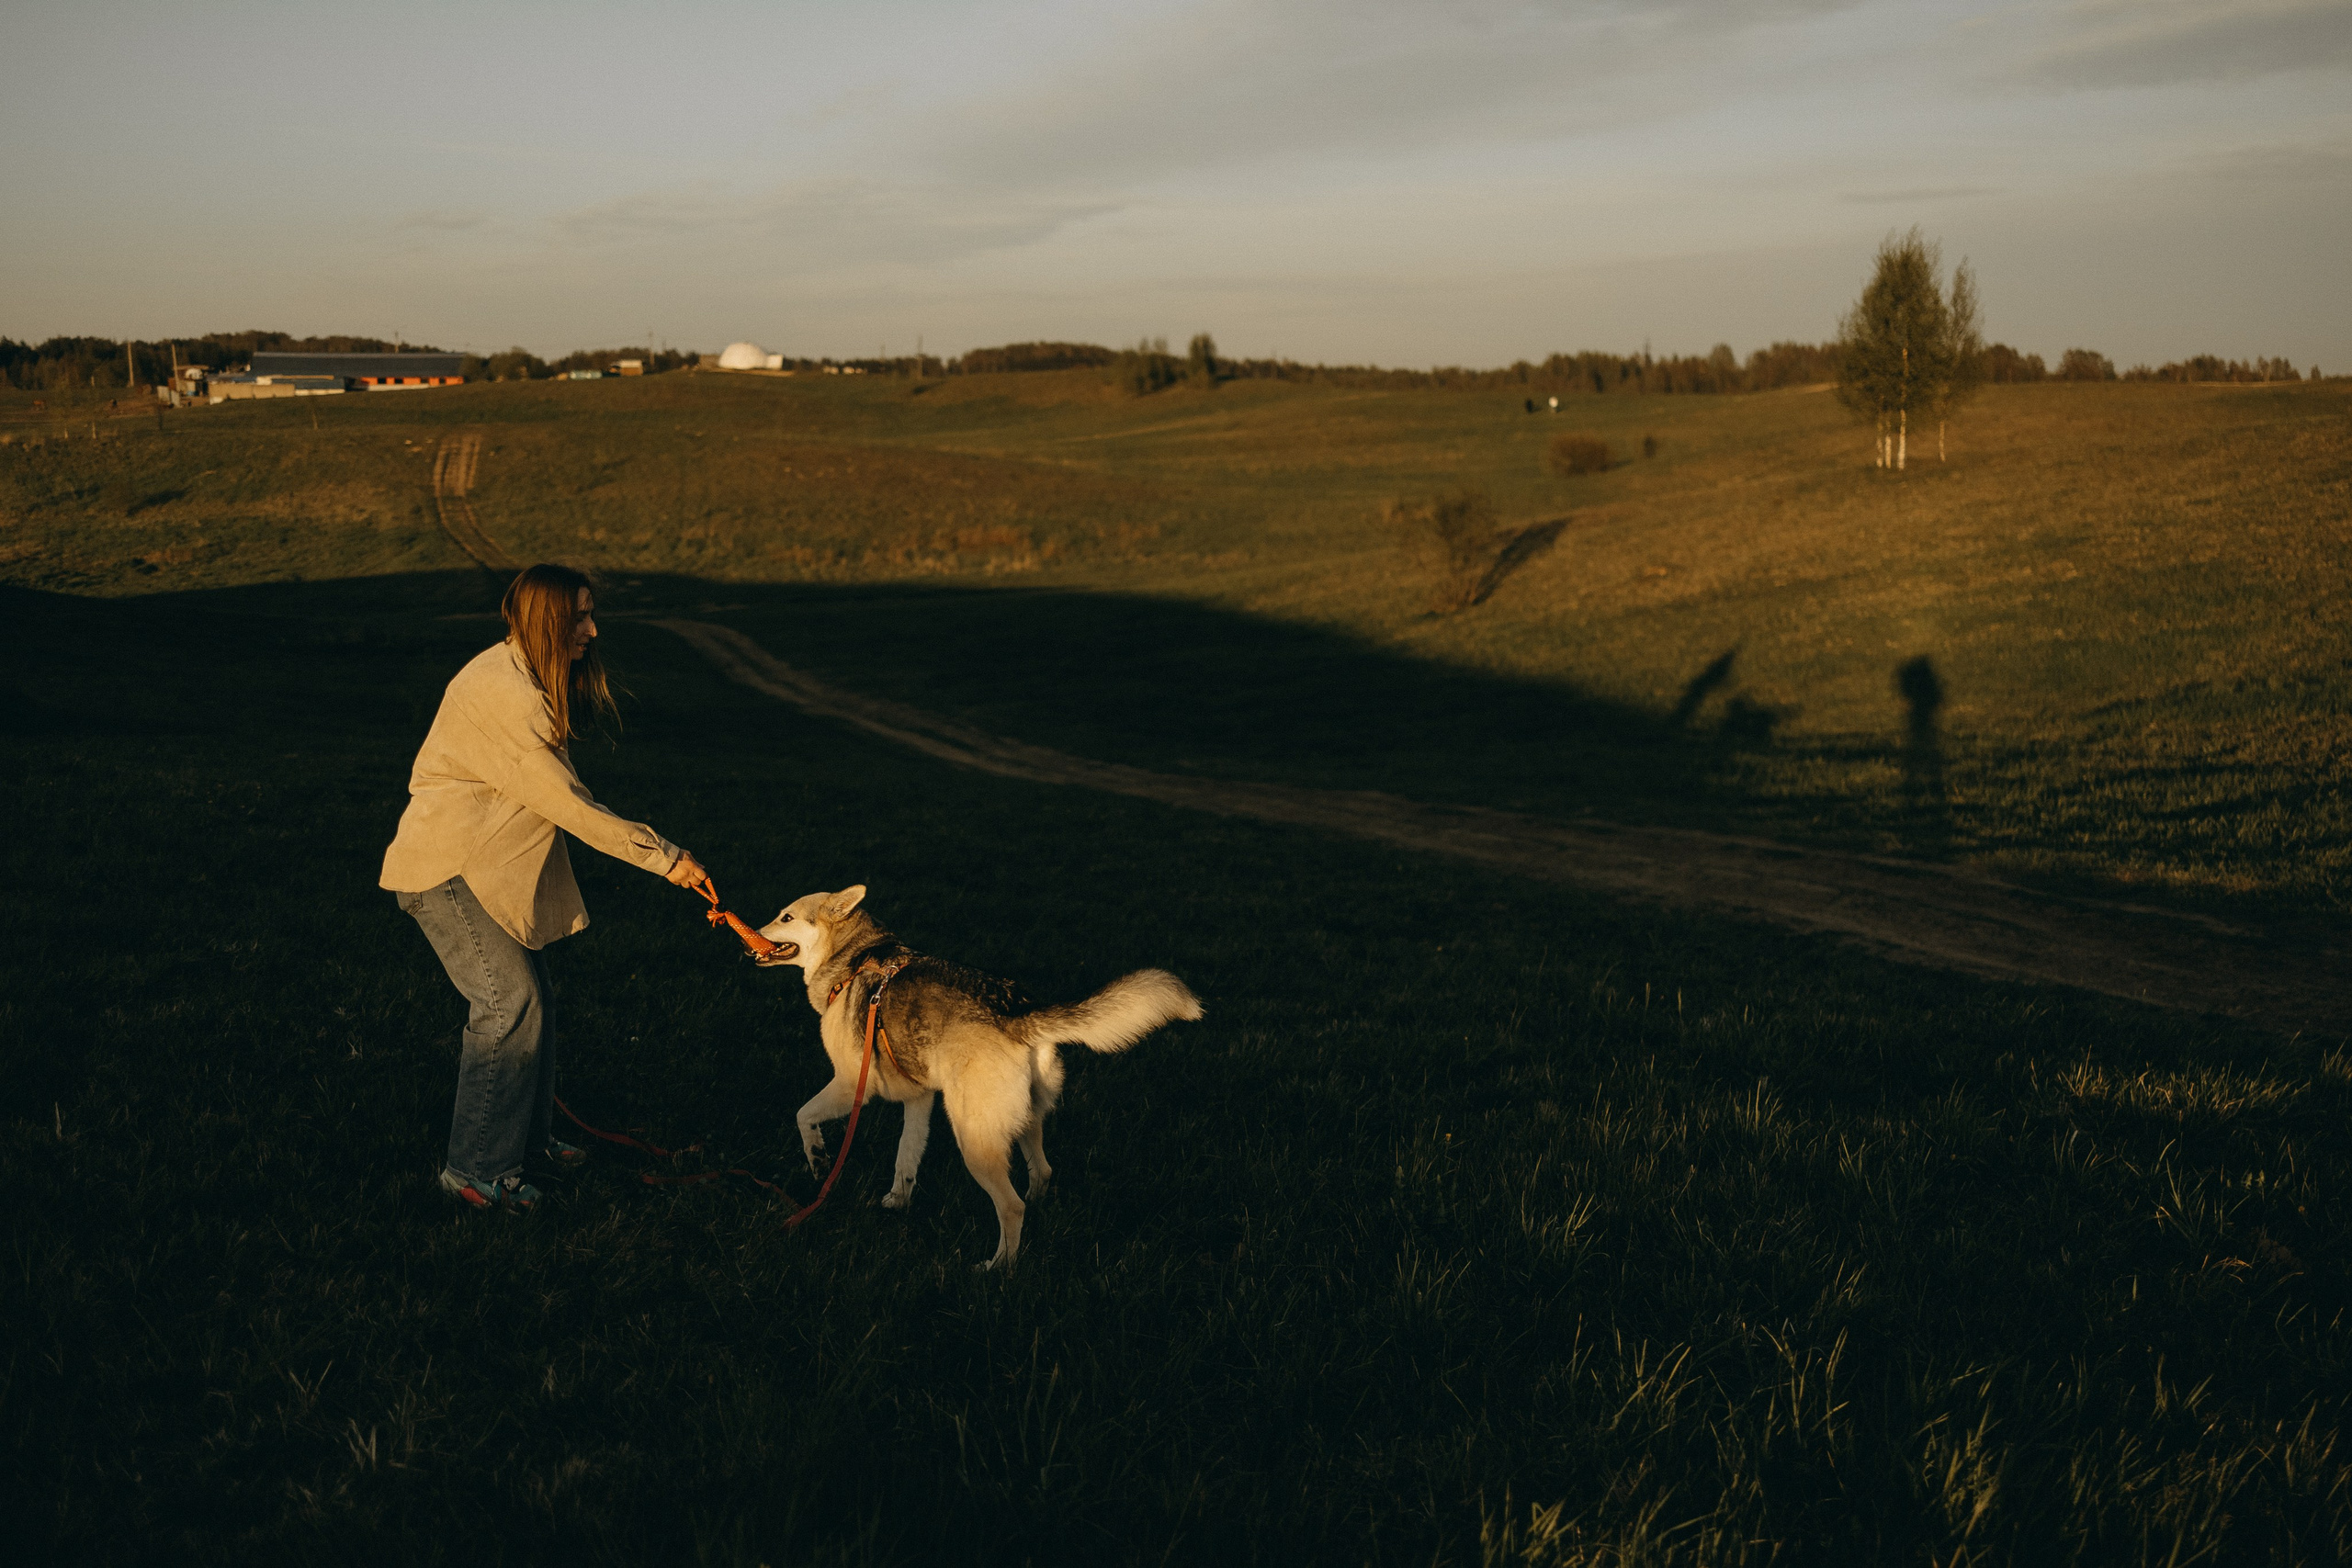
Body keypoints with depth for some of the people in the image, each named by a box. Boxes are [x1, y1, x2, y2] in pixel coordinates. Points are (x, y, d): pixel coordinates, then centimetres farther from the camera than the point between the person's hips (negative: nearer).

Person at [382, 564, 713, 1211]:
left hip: (489, 865, 10)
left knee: (531, 998, 14)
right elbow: (569, 804, -24)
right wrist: (664, 857, -21)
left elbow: (548, 792, 16)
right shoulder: (507, 695, -24)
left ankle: (526, 1133, 30)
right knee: (510, 1002, -14)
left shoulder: (523, 680, 10)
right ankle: (474, 1169, -9)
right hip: (447, 866, -10)